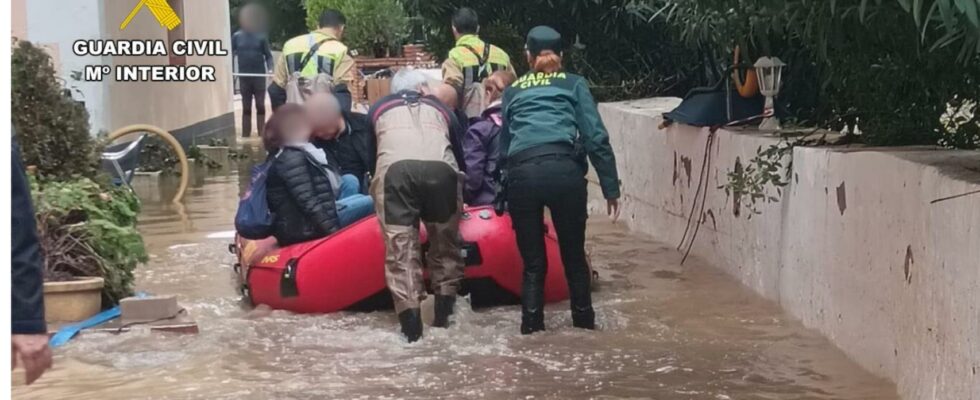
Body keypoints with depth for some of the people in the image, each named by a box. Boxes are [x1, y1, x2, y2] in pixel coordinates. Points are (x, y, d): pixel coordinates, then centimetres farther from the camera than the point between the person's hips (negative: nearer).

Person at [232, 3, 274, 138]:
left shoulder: (261, 36, -1)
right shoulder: (237, 36, 2)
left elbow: (268, 55, 2)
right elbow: (231, 54, 4)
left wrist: (270, 69, -13)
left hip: (259, 76, -1)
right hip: (244, 77, 1)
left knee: (260, 106, 3)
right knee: (246, 107, 7)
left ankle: (261, 135, 10)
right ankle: (245, 136, 11)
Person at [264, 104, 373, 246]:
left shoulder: (296, 154, 15)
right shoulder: (292, 158, -18)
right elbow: (308, 204, -24)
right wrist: (334, 230, -24)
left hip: (308, 220, 11)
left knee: (350, 181, 16)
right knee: (370, 203, -10)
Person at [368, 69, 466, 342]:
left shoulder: (379, 108, 35)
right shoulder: (440, 108, 36)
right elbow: (460, 148, 40)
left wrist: (370, 187, 54)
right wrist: (462, 192, 54)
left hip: (395, 169, -1)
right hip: (440, 169, 1)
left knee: (400, 245, 1)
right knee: (445, 241, 17)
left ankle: (411, 324, -9)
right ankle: (443, 314, 15)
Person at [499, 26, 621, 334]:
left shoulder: (512, 92, 25)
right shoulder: (574, 84, 19)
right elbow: (596, 138, 9)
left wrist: (504, 194, 27)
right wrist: (610, 188, 10)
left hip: (520, 174, 1)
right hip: (563, 169, -1)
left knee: (533, 260, 13)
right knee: (574, 254, 15)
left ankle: (531, 325, 11)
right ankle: (584, 320, 26)